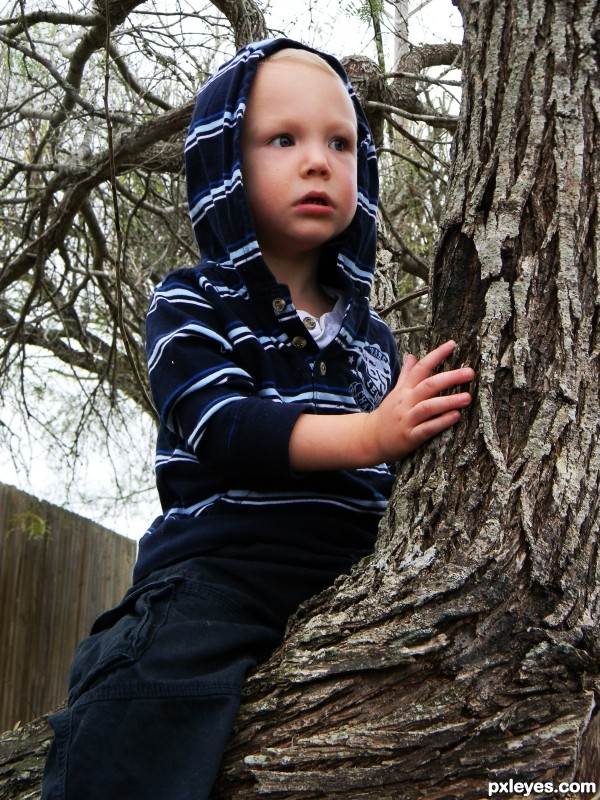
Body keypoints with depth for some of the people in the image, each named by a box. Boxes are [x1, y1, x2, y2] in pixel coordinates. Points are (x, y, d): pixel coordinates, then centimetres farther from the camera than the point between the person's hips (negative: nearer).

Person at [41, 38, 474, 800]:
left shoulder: (369, 331, 21)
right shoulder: (192, 305, 6)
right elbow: (221, 427, -12)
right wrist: (368, 432, -23)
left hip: (351, 575, 5)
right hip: (219, 566, -5)